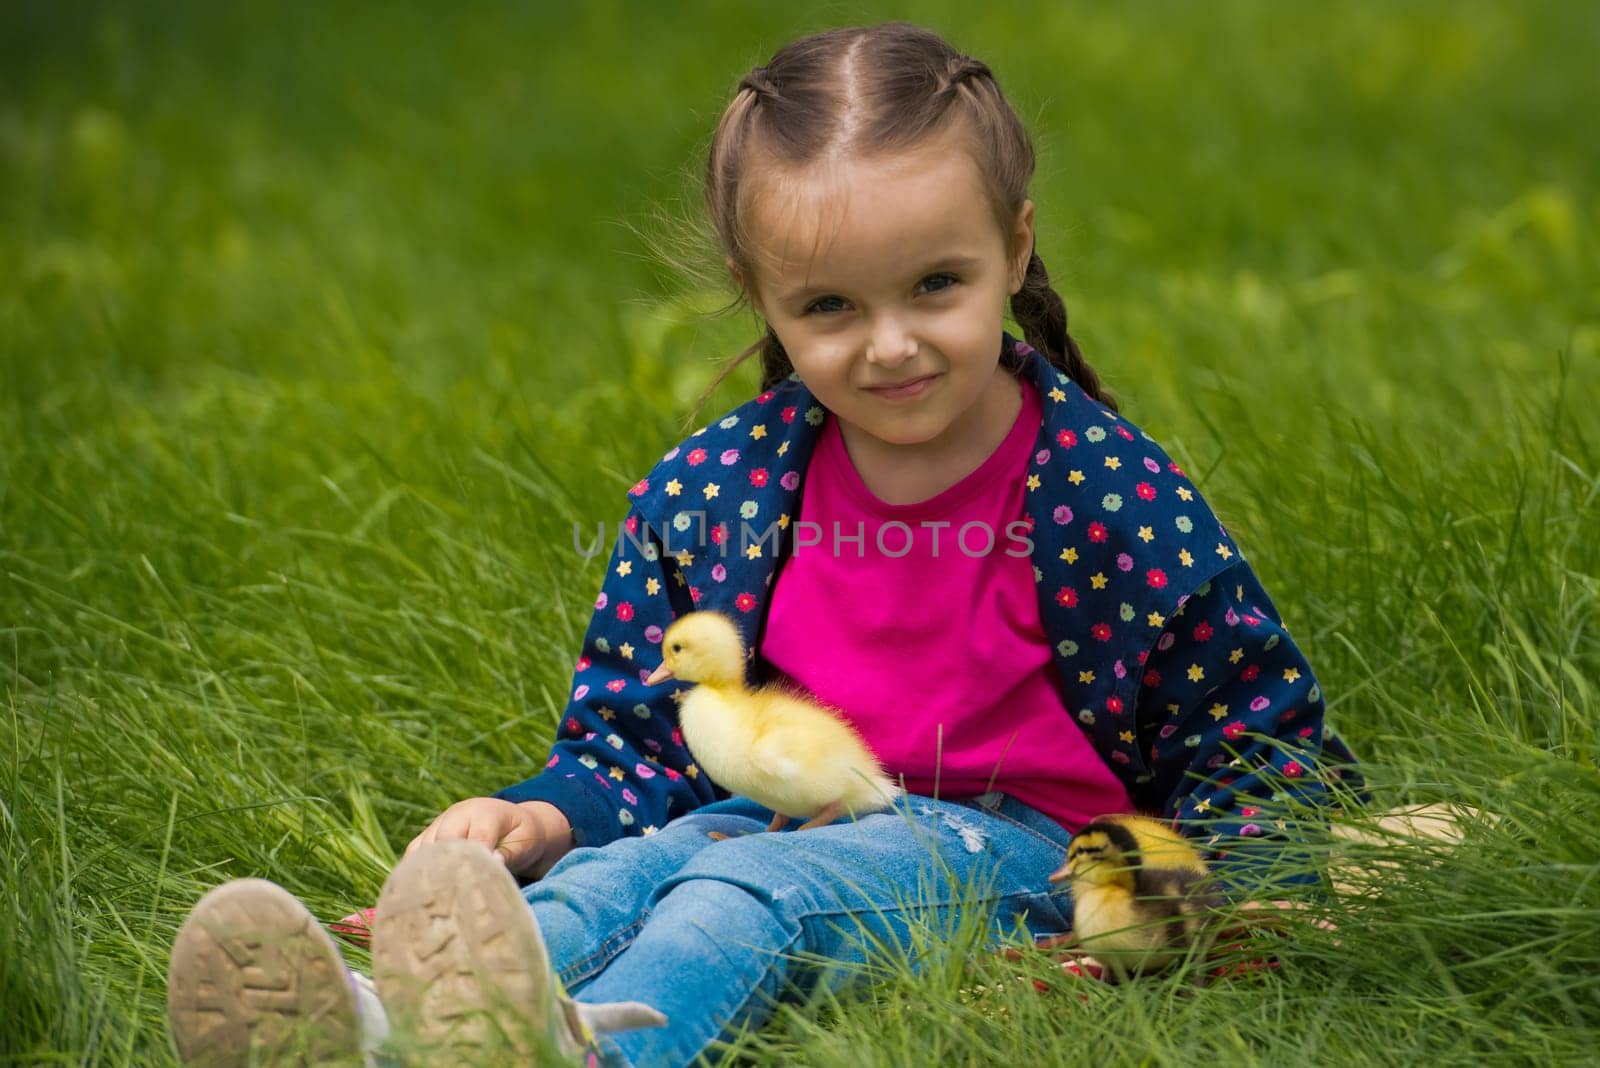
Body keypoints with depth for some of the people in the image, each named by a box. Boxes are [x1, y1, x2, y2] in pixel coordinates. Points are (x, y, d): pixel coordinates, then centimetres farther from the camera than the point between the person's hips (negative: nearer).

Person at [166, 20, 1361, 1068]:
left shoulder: (1112, 493, -4)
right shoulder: (705, 492, 5)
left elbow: (1260, 742, 4)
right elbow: (632, 737, 12)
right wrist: (543, 815, -11)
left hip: (1009, 839, -4)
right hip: (778, 813, 4)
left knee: (750, 889, -34)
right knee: (605, 872, -28)